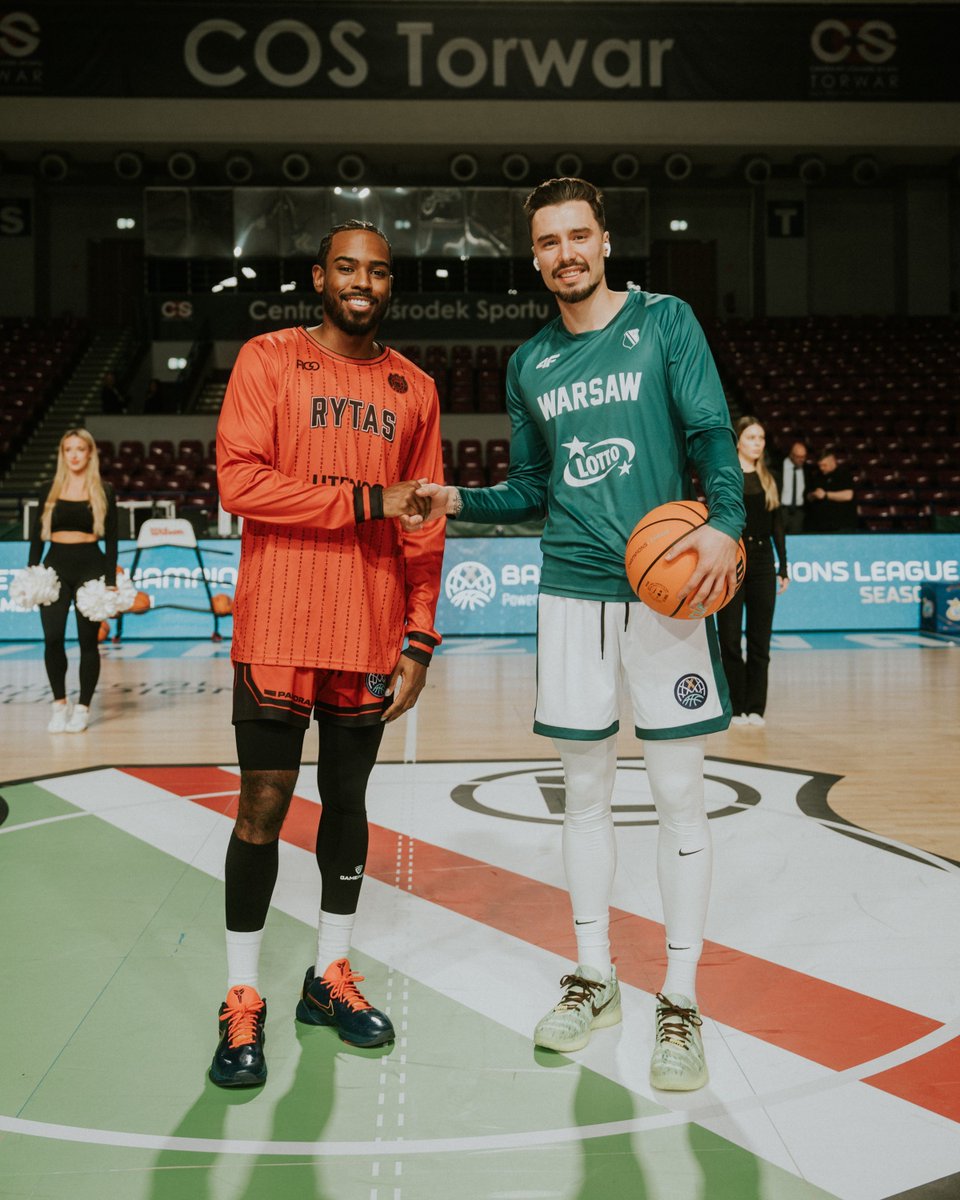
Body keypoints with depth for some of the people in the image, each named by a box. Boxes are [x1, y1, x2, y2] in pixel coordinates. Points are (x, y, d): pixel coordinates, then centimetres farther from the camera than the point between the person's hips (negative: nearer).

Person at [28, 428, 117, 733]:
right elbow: (37, 535, 10)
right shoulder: (49, 490, 10)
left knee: (88, 641, 1)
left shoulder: (103, 491, 4)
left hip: (90, 566, -1)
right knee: (52, 638, -8)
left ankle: (83, 707, 11)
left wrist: (110, 581, -4)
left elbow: (111, 540, 3)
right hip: (56, 565, 2)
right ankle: (59, 704, 8)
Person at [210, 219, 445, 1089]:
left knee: (348, 800, 11)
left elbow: (423, 528, 10)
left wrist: (420, 638, 4)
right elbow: (239, 480, -11)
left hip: (372, 636, 3)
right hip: (277, 631, -3)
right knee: (264, 806, 1)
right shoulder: (268, 359, 2)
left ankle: (331, 975, 27)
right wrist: (368, 501, -15)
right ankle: (243, 1000, 15)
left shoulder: (414, 389, 11)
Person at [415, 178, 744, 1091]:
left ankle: (680, 1001, 15)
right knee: (585, 792, 11)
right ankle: (594, 980, 26)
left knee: (678, 793, 1)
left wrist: (724, 522, -24)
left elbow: (712, 436, -6)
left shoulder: (666, 322, 1)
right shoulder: (529, 364, 13)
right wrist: (458, 500, 1)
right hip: (570, 595, 4)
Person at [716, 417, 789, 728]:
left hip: (762, 565, 4)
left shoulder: (768, 480, 11)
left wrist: (783, 567, 8)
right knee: (730, 640, -1)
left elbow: (777, 526, 12)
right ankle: (736, 708, 8)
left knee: (759, 640, 5)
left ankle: (755, 707, 12)